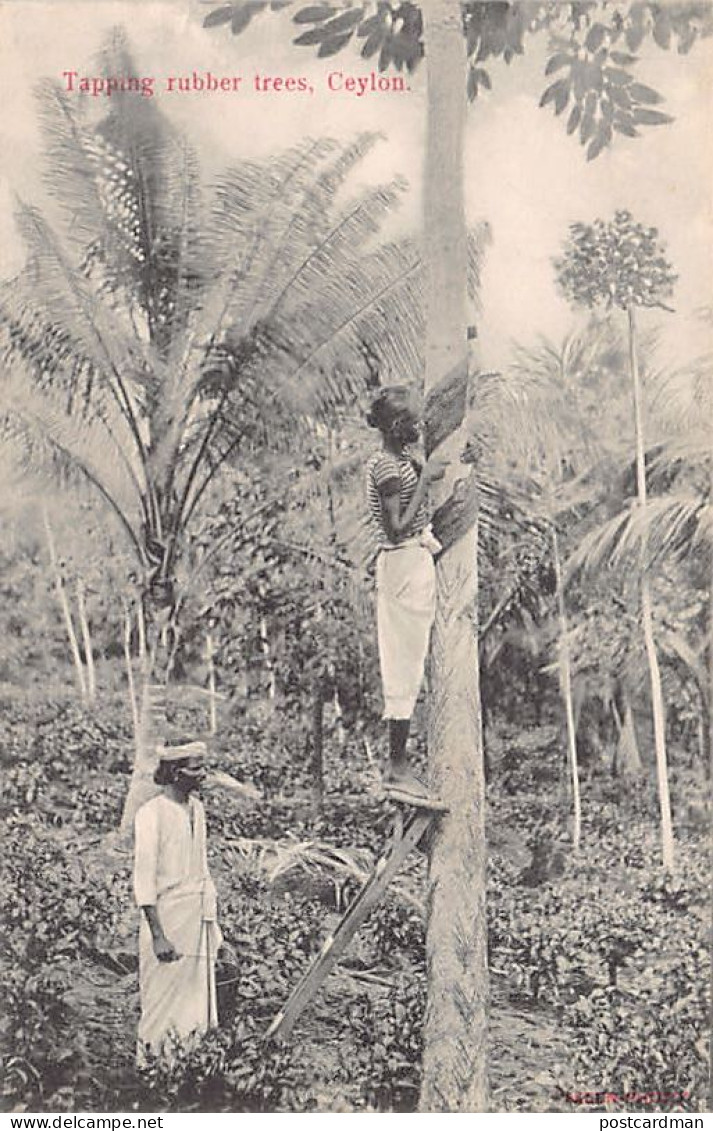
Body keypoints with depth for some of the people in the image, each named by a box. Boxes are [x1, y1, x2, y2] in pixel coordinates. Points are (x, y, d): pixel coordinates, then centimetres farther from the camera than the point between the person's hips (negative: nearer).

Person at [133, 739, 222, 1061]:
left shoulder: (196, 808, 8)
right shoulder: (151, 814, -14)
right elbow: (144, 880, -15)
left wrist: (212, 922, 16)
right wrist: (157, 935, -19)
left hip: (199, 921, 7)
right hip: (168, 920, -7)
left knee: (196, 1003, 12)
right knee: (163, 1008, 2)